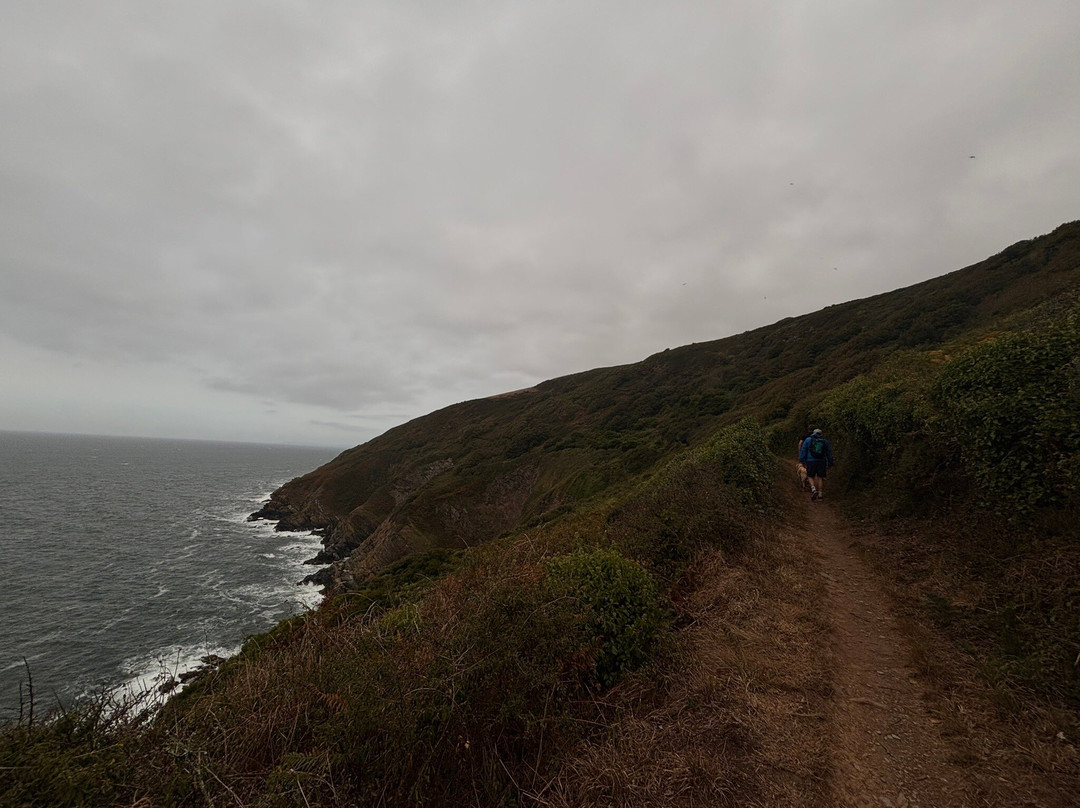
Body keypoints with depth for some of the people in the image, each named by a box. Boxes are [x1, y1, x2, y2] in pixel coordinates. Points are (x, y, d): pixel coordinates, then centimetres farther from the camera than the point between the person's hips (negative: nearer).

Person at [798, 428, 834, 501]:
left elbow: (803, 450, 0)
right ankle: (820, 494, 10)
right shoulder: (825, 441, 12)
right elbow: (829, 454, 16)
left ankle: (814, 490, -12)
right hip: (822, 462, 2)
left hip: (811, 462, -2)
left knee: (811, 476, 9)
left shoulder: (808, 440, 6)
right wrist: (830, 464, 21)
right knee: (820, 477, 8)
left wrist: (802, 461, 2)